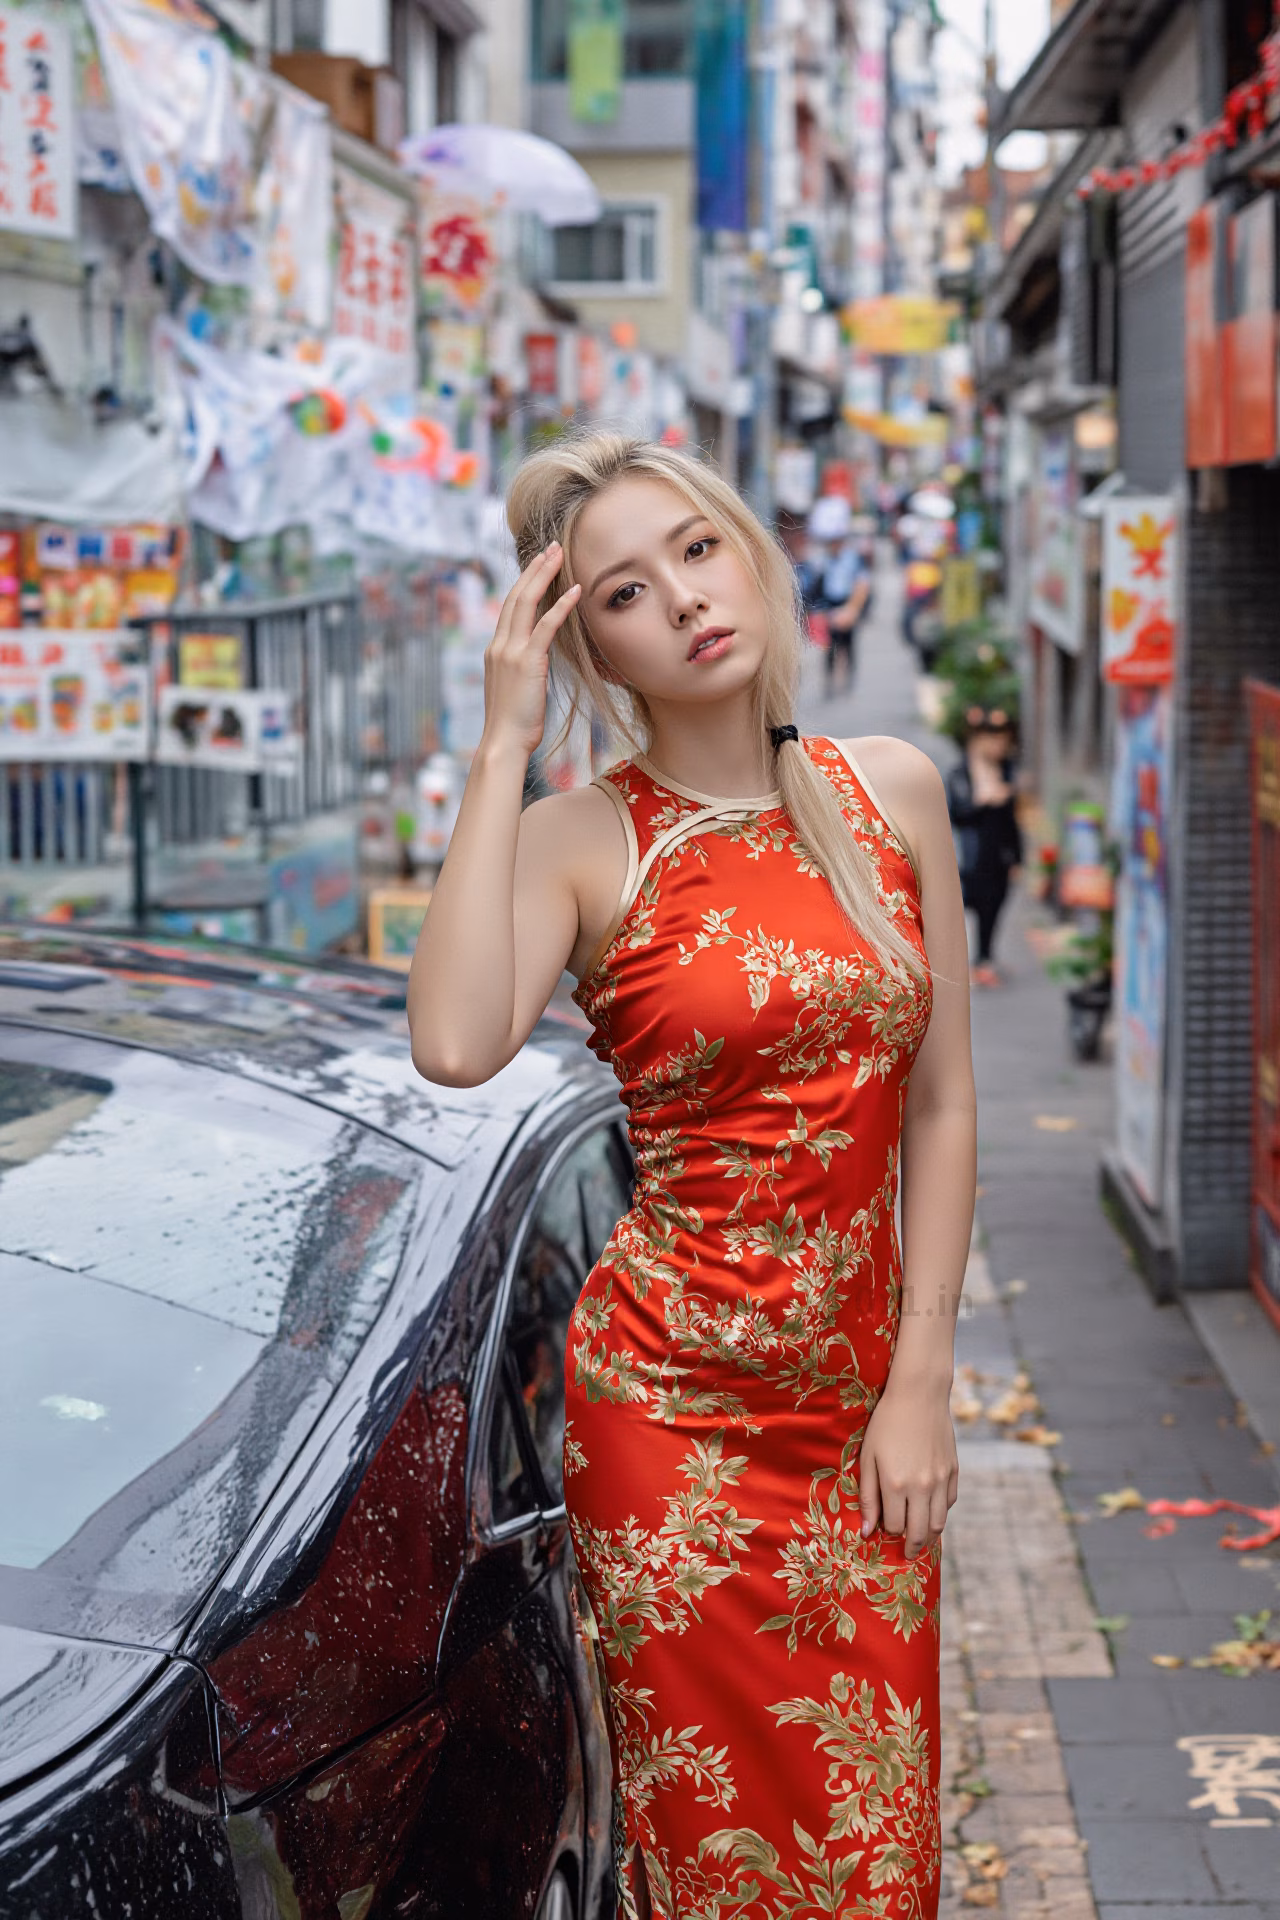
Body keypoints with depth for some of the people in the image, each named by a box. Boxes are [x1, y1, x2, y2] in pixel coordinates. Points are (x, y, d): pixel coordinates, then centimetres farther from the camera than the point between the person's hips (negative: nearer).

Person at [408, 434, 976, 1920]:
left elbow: (939, 1103, 6)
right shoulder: (578, 843, -7)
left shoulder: (892, 791, 4)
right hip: (676, 1395, -3)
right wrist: (505, 739, -21)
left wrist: (919, 1384, -1)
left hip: (861, 1393, 4)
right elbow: (456, 1045, -29)